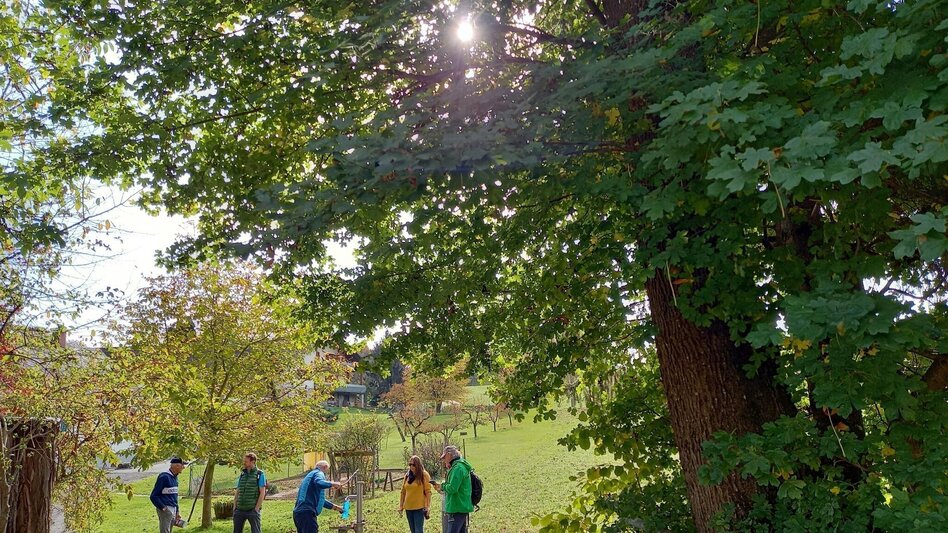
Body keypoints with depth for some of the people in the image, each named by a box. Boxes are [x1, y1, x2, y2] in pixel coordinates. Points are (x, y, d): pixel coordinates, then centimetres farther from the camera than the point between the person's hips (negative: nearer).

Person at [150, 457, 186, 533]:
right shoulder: (164, 477, -15)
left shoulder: (175, 477, 12)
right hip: (165, 510, -9)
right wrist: (163, 508, -17)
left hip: (173, 510, 9)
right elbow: (153, 496, -14)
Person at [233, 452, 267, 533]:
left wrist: (256, 509, -14)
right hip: (240, 510, 6)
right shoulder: (242, 474, 13)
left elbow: (262, 493, -8)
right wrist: (234, 507, 6)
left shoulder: (260, 474, -3)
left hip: (252, 510, -6)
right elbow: (237, 492, 15)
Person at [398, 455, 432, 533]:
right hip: (408, 508, 5)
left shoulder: (424, 475, -6)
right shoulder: (407, 476, 8)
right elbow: (403, 492, 13)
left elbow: (428, 492, -7)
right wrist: (401, 506, 10)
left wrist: (427, 506, -12)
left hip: (419, 508, -5)